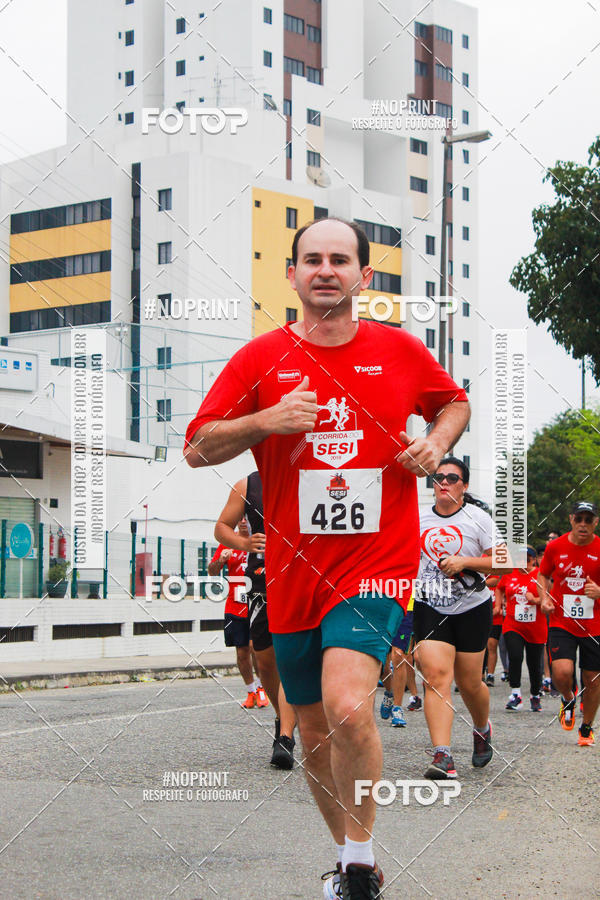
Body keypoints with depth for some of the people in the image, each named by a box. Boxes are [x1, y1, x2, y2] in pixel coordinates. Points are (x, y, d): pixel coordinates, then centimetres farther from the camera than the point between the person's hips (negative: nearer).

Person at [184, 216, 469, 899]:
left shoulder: (400, 351, 3)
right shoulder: (261, 357, 2)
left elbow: (454, 402, 22)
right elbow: (197, 450, 2)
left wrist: (437, 440, 1)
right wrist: (268, 421, -14)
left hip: (378, 562, -3)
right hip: (295, 573, 3)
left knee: (348, 708, -25)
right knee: (314, 730, 13)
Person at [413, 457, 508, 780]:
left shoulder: (478, 518, -3)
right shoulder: (417, 518, 6)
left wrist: (464, 562, -17)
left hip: (472, 609, -1)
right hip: (429, 608, 1)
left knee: (469, 683, 7)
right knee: (435, 675, -16)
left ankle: (482, 728, 41)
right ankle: (442, 756, -22)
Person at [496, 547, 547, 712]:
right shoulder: (509, 575, 7)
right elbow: (499, 588, 28)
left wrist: (536, 600, -19)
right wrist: (498, 605, 17)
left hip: (536, 629, -1)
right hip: (513, 626, 1)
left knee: (535, 665, 7)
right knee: (515, 657, -20)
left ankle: (535, 697, 27)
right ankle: (515, 695, -13)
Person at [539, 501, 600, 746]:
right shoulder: (555, 547, -1)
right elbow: (543, 575, 16)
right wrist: (545, 598, -1)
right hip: (561, 622, 0)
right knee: (562, 672, -19)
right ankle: (568, 699, 16)